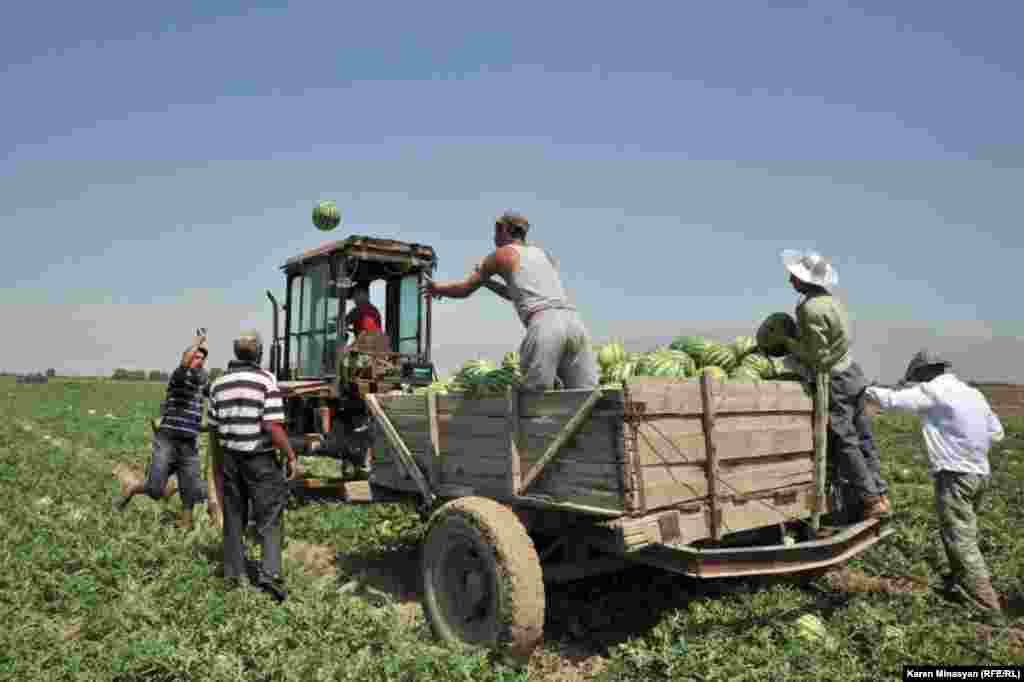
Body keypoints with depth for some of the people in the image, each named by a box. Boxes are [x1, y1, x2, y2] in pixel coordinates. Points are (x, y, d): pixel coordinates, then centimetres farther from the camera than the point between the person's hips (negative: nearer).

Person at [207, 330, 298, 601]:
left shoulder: (219, 384, 6)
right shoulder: (266, 380, -12)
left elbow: (213, 429, 11)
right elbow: (273, 426, -19)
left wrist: (218, 462, 22)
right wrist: (291, 456, -10)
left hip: (230, 458, 5)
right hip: (260, 459, -5)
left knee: (234, 518, 15)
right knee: (269, 518, 2)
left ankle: (233, 574, 23)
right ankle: (270, 573, -9)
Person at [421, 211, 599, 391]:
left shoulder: (502, 254, 15)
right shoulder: (544, 254, 32)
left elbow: (464, 290, 22)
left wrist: (436, 288, 40)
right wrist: (486, 281, 49)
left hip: (545, 324, -5)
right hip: (574, 322, 6)